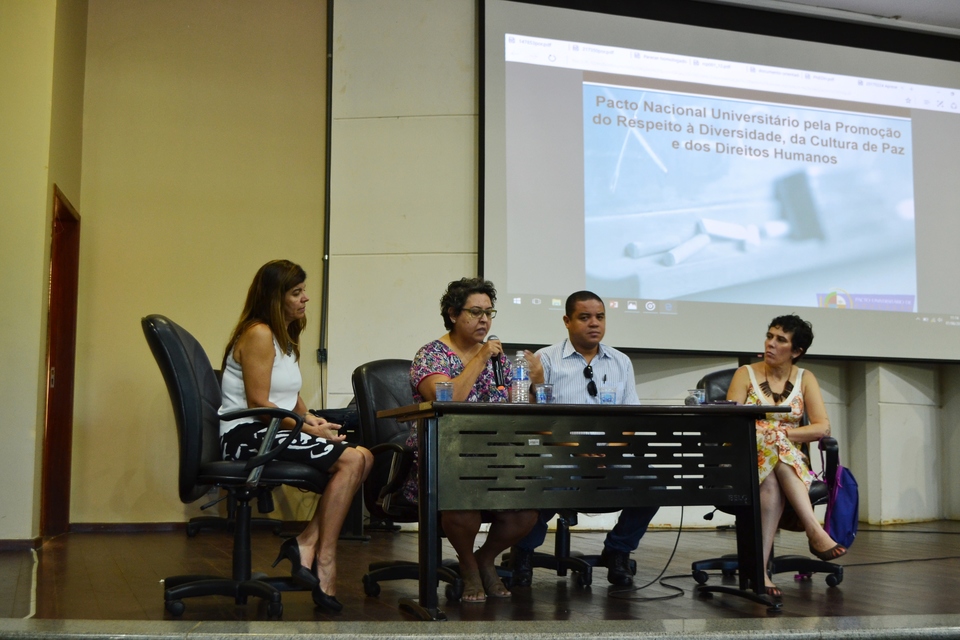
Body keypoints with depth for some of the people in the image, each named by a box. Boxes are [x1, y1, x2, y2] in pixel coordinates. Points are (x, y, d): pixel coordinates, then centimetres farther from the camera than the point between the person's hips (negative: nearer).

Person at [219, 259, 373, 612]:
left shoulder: (285, 337, 20)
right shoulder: (258, 335, -10)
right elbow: (259, 404, -17)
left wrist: (309, 418, 3)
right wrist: (307, 428, -15)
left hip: (271, 433, 9)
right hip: (247, 435, -9)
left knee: (361, 458, -9)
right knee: (349, 461, -22)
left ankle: (307, 543, -16)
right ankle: (324, 561, -19)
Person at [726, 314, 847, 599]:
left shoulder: (805, 379, 12)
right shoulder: (746, 374, 7)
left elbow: (823, 427, -1)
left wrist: (783, 432, -14)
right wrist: (774, 434, -21)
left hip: (792, 463, 2)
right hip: (748, 457, -1)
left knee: (772, 483, -37)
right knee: (771, 445, -38)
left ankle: (760, 568, -45)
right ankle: (815, 531, -47)